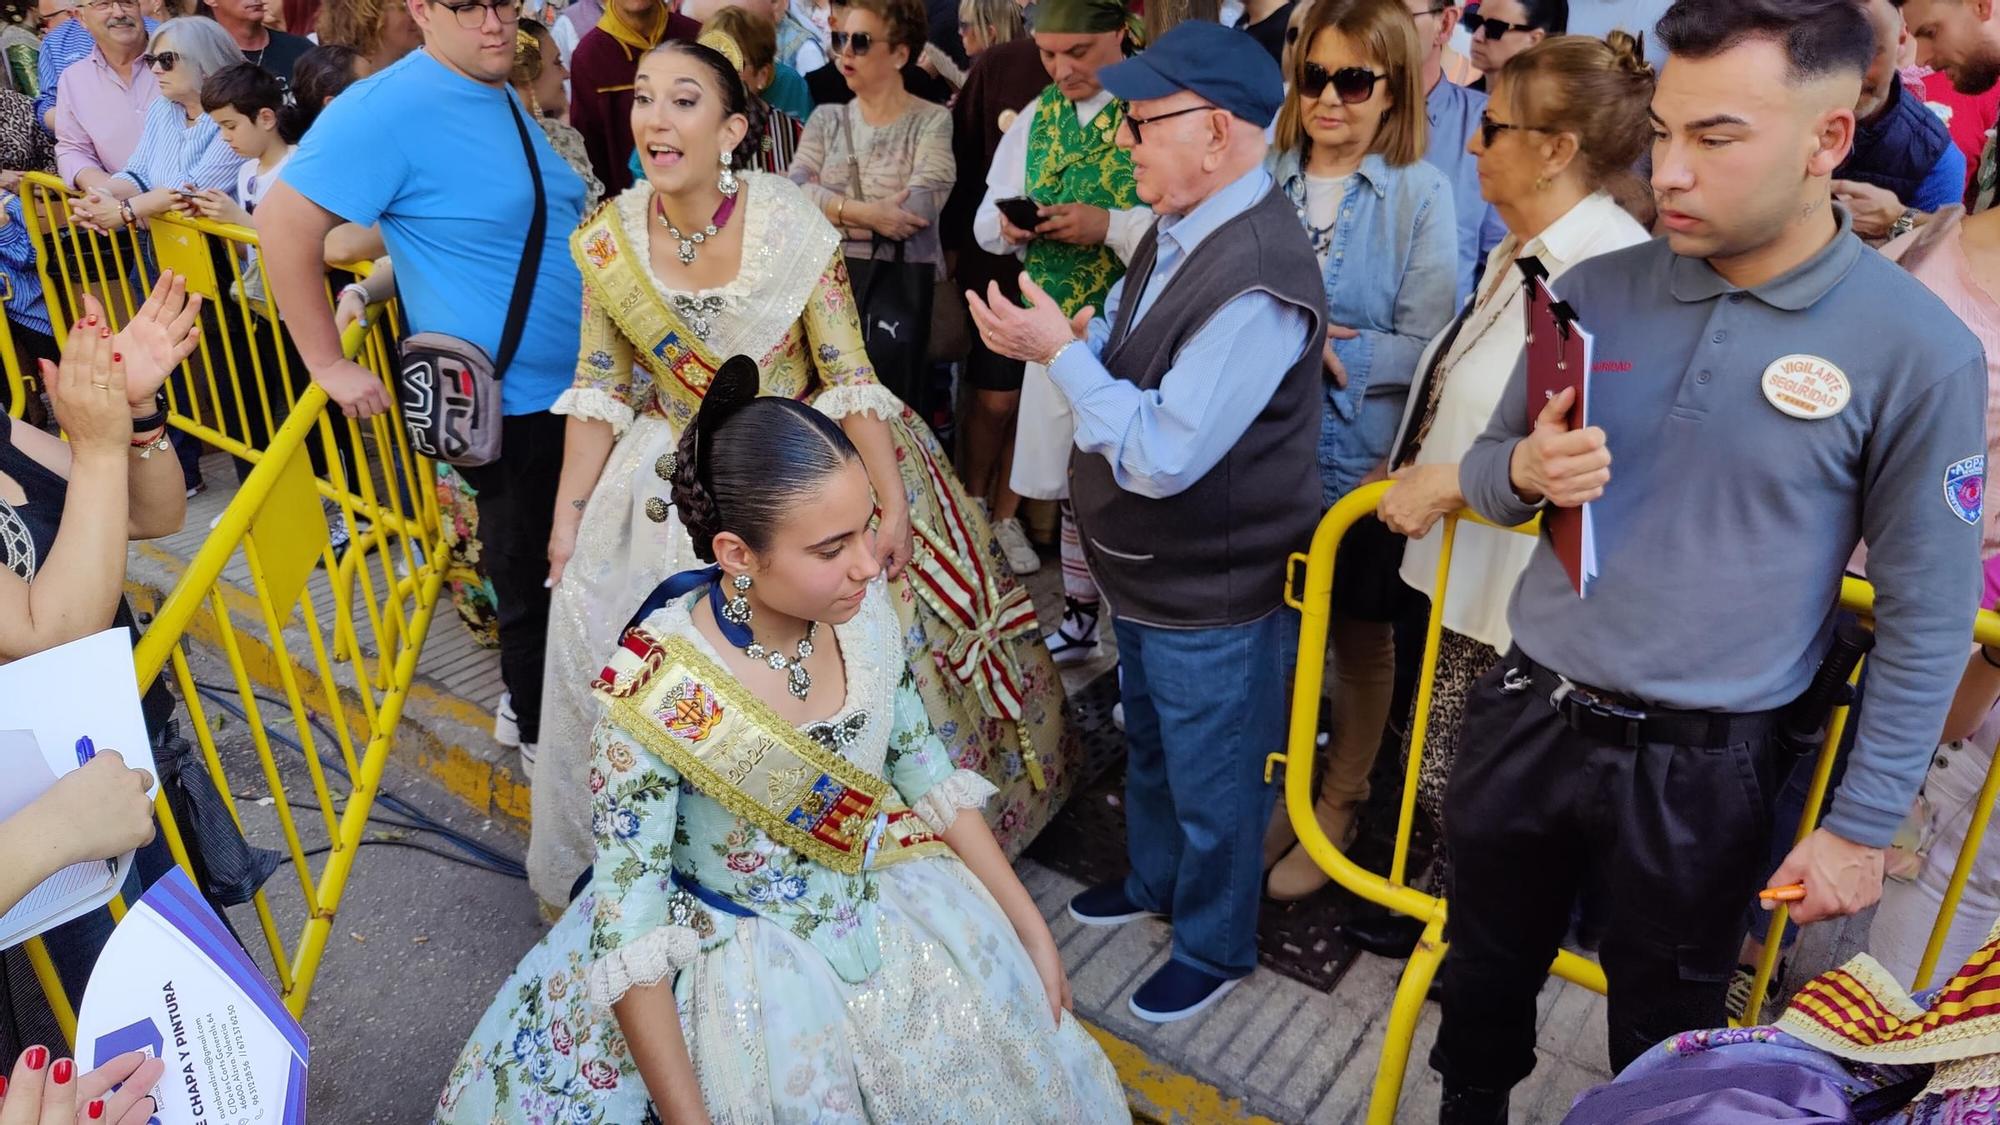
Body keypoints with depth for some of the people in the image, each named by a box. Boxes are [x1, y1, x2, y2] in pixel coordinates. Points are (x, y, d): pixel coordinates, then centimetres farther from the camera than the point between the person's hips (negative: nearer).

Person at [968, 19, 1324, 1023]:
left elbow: (1162, 455, -32)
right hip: (1148, 574, 9)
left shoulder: (1255, 284, -31)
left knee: (1212, 784, 15)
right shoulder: (1176, 230, -2)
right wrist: (1069, 334, -11)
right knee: (1149, 743, 30)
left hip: (1213, 600, -9)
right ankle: (1153, 881, 56)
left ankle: (1215, 948, 40)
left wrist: (1059, 350, -23)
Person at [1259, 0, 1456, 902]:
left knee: (1362, 639, 15)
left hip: (1365, 462, -2)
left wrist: (1311, 346, -21)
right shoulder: (1265, 177, 0)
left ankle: (1336, 807, 34)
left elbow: (1424, 348, -12)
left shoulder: (1422, 192, -8)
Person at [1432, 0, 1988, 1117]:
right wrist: (1525, 473, -17)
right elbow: (1484, 467, 7)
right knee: (1487, 973, 22)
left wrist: (1862, 826, -5)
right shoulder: (1597, 290, -3)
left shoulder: (1918, 351, -13)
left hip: (1701, 766, -3)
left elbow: (1925, 617, -7)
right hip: (1525, 717, 4)